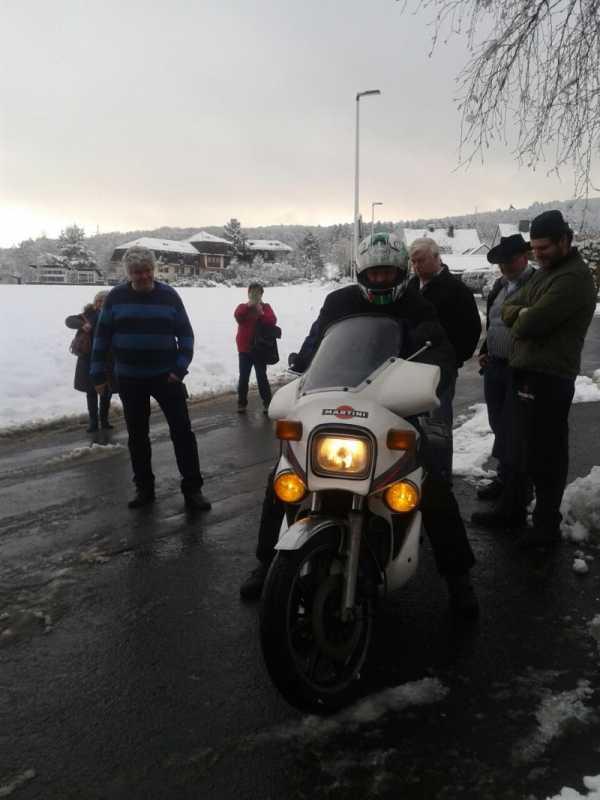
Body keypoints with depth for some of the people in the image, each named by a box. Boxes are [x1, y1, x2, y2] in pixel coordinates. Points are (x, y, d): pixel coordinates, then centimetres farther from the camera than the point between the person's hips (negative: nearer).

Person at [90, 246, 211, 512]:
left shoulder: (169, 295, -2)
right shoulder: (116, 297, -1)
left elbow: (185, 334, 1)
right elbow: (102, 336, 4)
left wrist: (180, 367, -10)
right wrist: (98, 373, 1)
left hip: (166, 375, -1)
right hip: (129, 379, 1)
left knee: (182, 430, -3)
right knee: (137, 435, 10)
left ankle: (192, 489, 6)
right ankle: (144, 488, 23)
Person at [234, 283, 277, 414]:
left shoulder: (266, 307, 5)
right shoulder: (242, 307, 7)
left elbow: (273, 321, -12)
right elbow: (237, 316, -17)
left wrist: (261, 313, -25)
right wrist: (248, 306, -28)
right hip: (244, 349, 1)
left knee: (261, 376, 0)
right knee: (243, 377, 4)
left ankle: (267, 402, 8)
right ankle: (241, 403, 14)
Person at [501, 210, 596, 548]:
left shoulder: (574, 278, -15)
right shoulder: (545, 272, 17)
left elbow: (530, 323, -23)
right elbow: (509, 309, 13)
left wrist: (519, 319, -1)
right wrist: (522, 312, -9)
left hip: (549, 377, -10)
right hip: (528, 371, 10)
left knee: (545, 454, -2)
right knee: (522, 445, 19)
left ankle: (547, 525, 9)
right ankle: (514, 505, 34)